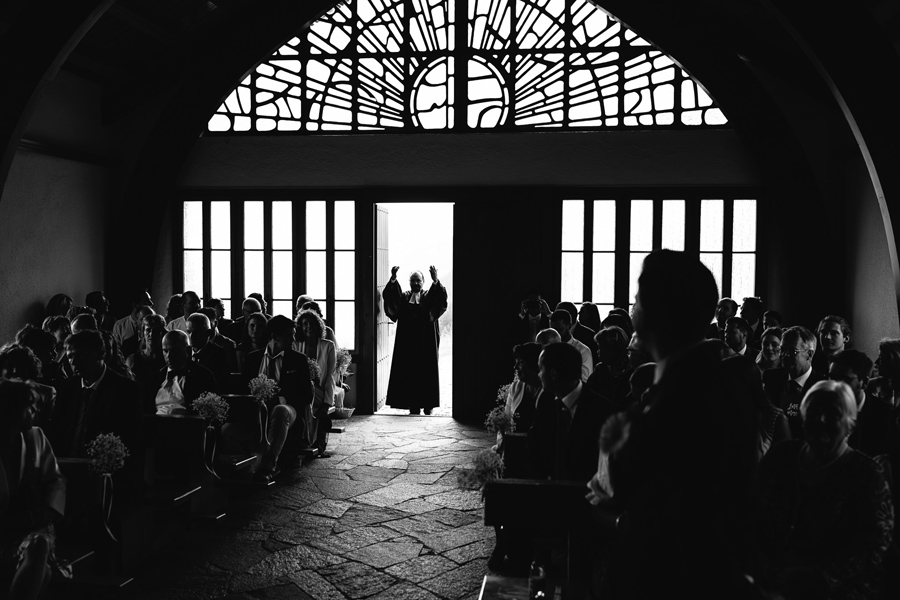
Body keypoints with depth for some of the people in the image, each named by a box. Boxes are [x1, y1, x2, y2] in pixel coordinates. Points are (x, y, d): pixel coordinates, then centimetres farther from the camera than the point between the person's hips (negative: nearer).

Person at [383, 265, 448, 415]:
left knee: (427, 372, 0)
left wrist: (435, 281, -32)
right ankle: (414, 406, 4)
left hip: (426, 343, -1)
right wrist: (393, 280, -27)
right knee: (410, 372, -1)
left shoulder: (429, 296, 6)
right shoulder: (404, 297, 10)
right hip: (408, 343, 1)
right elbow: (389, 296, -8)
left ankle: (428, 405, 7)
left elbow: (441, 297, -14)